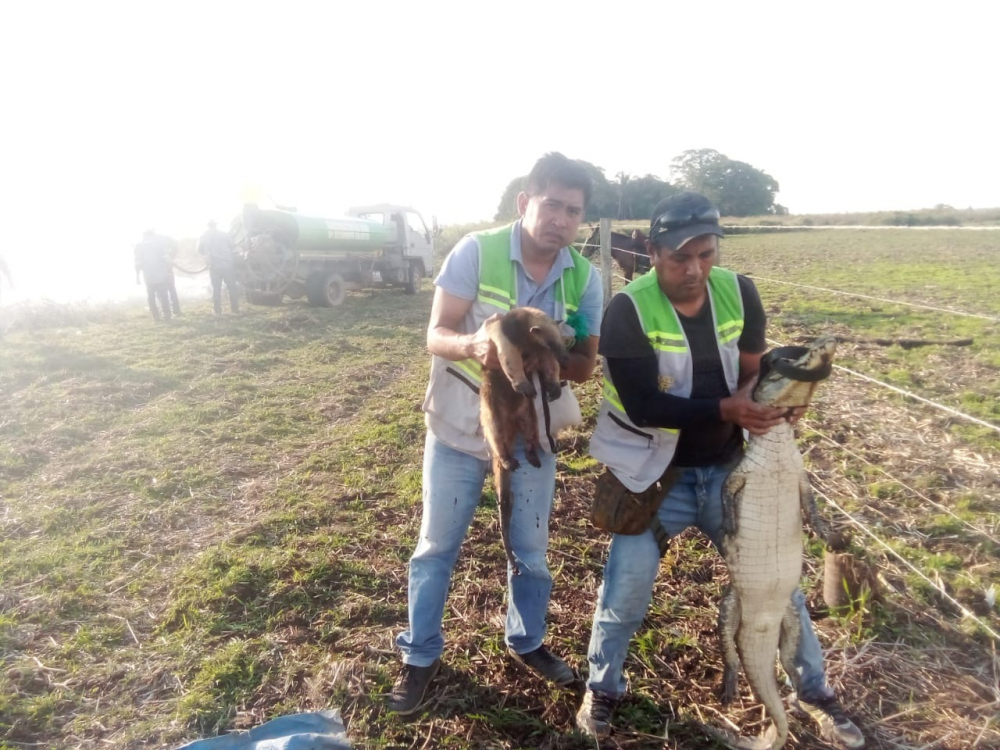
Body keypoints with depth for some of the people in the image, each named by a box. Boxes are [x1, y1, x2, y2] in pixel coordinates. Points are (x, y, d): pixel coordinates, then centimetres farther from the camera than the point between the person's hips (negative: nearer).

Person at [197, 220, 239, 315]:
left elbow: (200, 251, 9)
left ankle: (217, 310, 3)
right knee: (232, 287, 7)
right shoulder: (224, 234, 1)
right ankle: (234, 308, 7)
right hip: (228, 264, 0)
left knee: (216, 288, 6)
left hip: (215, 266, 0)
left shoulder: (204, 237, 4)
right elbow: (231, 246, 7)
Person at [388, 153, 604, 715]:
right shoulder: (476, 251, -17)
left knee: (531, 551, 16)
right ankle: (421, 656, 34)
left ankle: (527, 642, 43)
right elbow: (436, 335, -19)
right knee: (437, 548, 12)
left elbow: (585, 365, -7)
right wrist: (475, 344, -41)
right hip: (459, 428, -2)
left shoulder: (585, 278, -8)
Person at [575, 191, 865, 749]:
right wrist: (726, 409, -33)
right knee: (627, 587, 0)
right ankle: (602, 690, 28)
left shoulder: (739, 293, -5)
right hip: (655, 474, -4)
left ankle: (816, 692, 39)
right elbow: (643, 406, -24)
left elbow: (754, 370, 3)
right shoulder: (630, 310, -19)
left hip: (728, 468, 4)